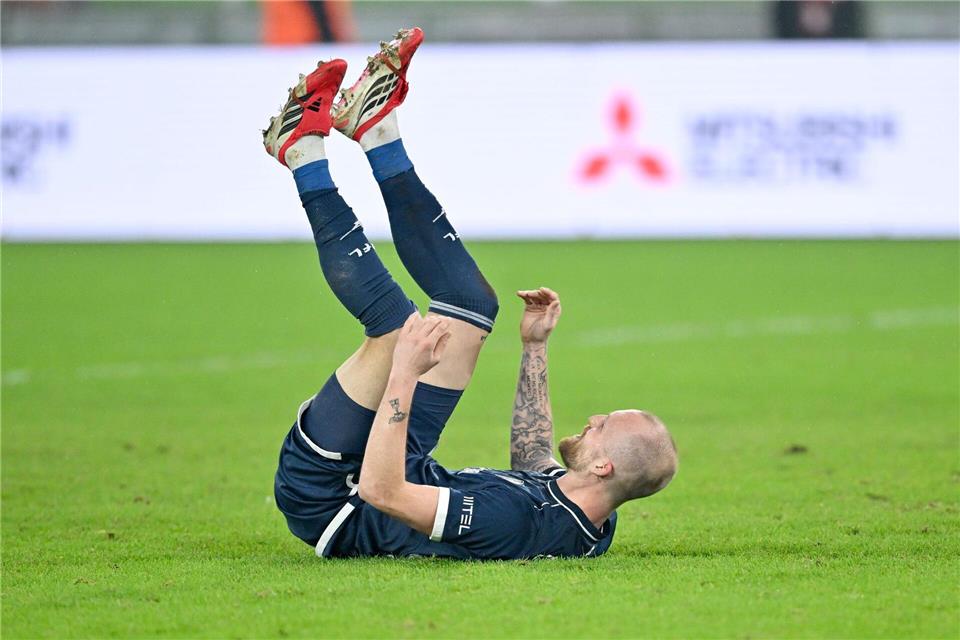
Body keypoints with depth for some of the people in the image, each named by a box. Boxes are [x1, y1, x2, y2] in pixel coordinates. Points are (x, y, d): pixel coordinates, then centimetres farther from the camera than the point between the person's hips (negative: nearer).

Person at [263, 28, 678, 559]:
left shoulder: (511, 521, -40)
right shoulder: (593, 529, -12)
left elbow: (380, 491, -41)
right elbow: (533, 460, 13)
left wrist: (404, 374, -41)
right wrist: (535, 348, 13)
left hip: (321, 497, -8)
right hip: (406, 466, 8)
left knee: (396, 324, -23)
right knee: (471, 304, 8)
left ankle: (304, 151, -6)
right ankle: (376, 131, 11)